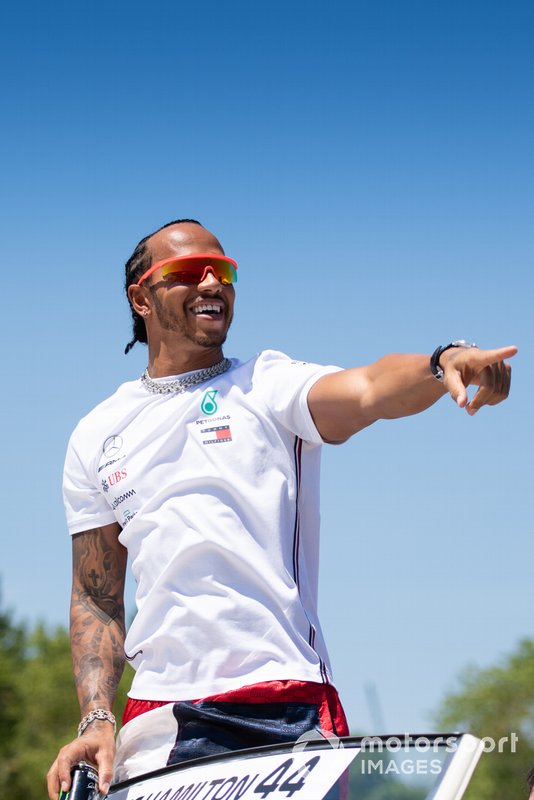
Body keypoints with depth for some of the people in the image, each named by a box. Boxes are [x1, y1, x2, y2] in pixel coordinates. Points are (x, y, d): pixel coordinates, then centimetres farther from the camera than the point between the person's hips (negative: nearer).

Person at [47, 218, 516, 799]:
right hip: (159, 710, 2)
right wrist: (96, 719, 5)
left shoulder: (269, 386, 6)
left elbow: (367, 390, -16)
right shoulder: (96, 437, 16)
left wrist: (443, 363, -38)